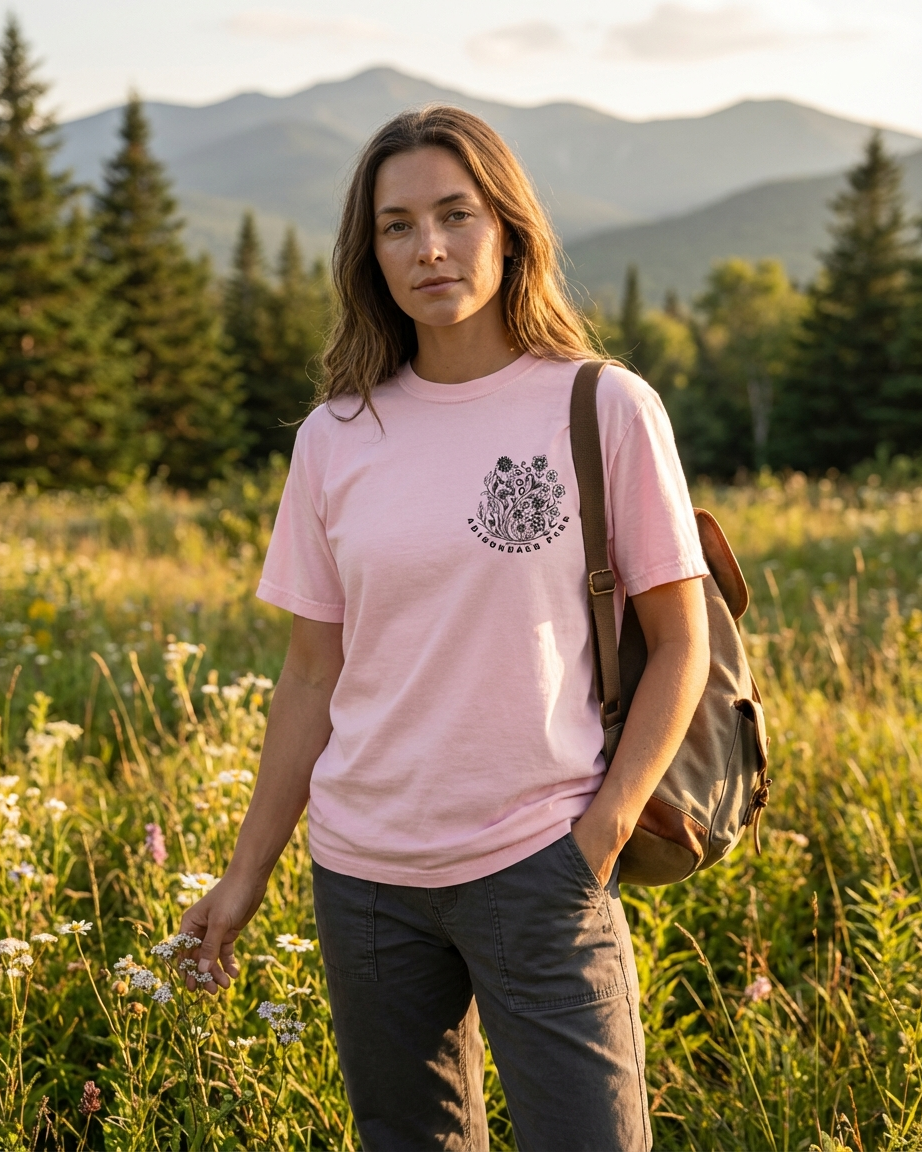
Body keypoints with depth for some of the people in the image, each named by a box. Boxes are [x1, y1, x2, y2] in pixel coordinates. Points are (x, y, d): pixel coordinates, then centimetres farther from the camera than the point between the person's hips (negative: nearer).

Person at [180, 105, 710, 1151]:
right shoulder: (334, 439, 4)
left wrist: (605, 830, -11)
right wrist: (247, 871, 9)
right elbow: (312, 675, 9)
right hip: (363, 872, 3)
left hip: (539, 863, -3)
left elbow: (678, 644, -1)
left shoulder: (606, 410, -4)